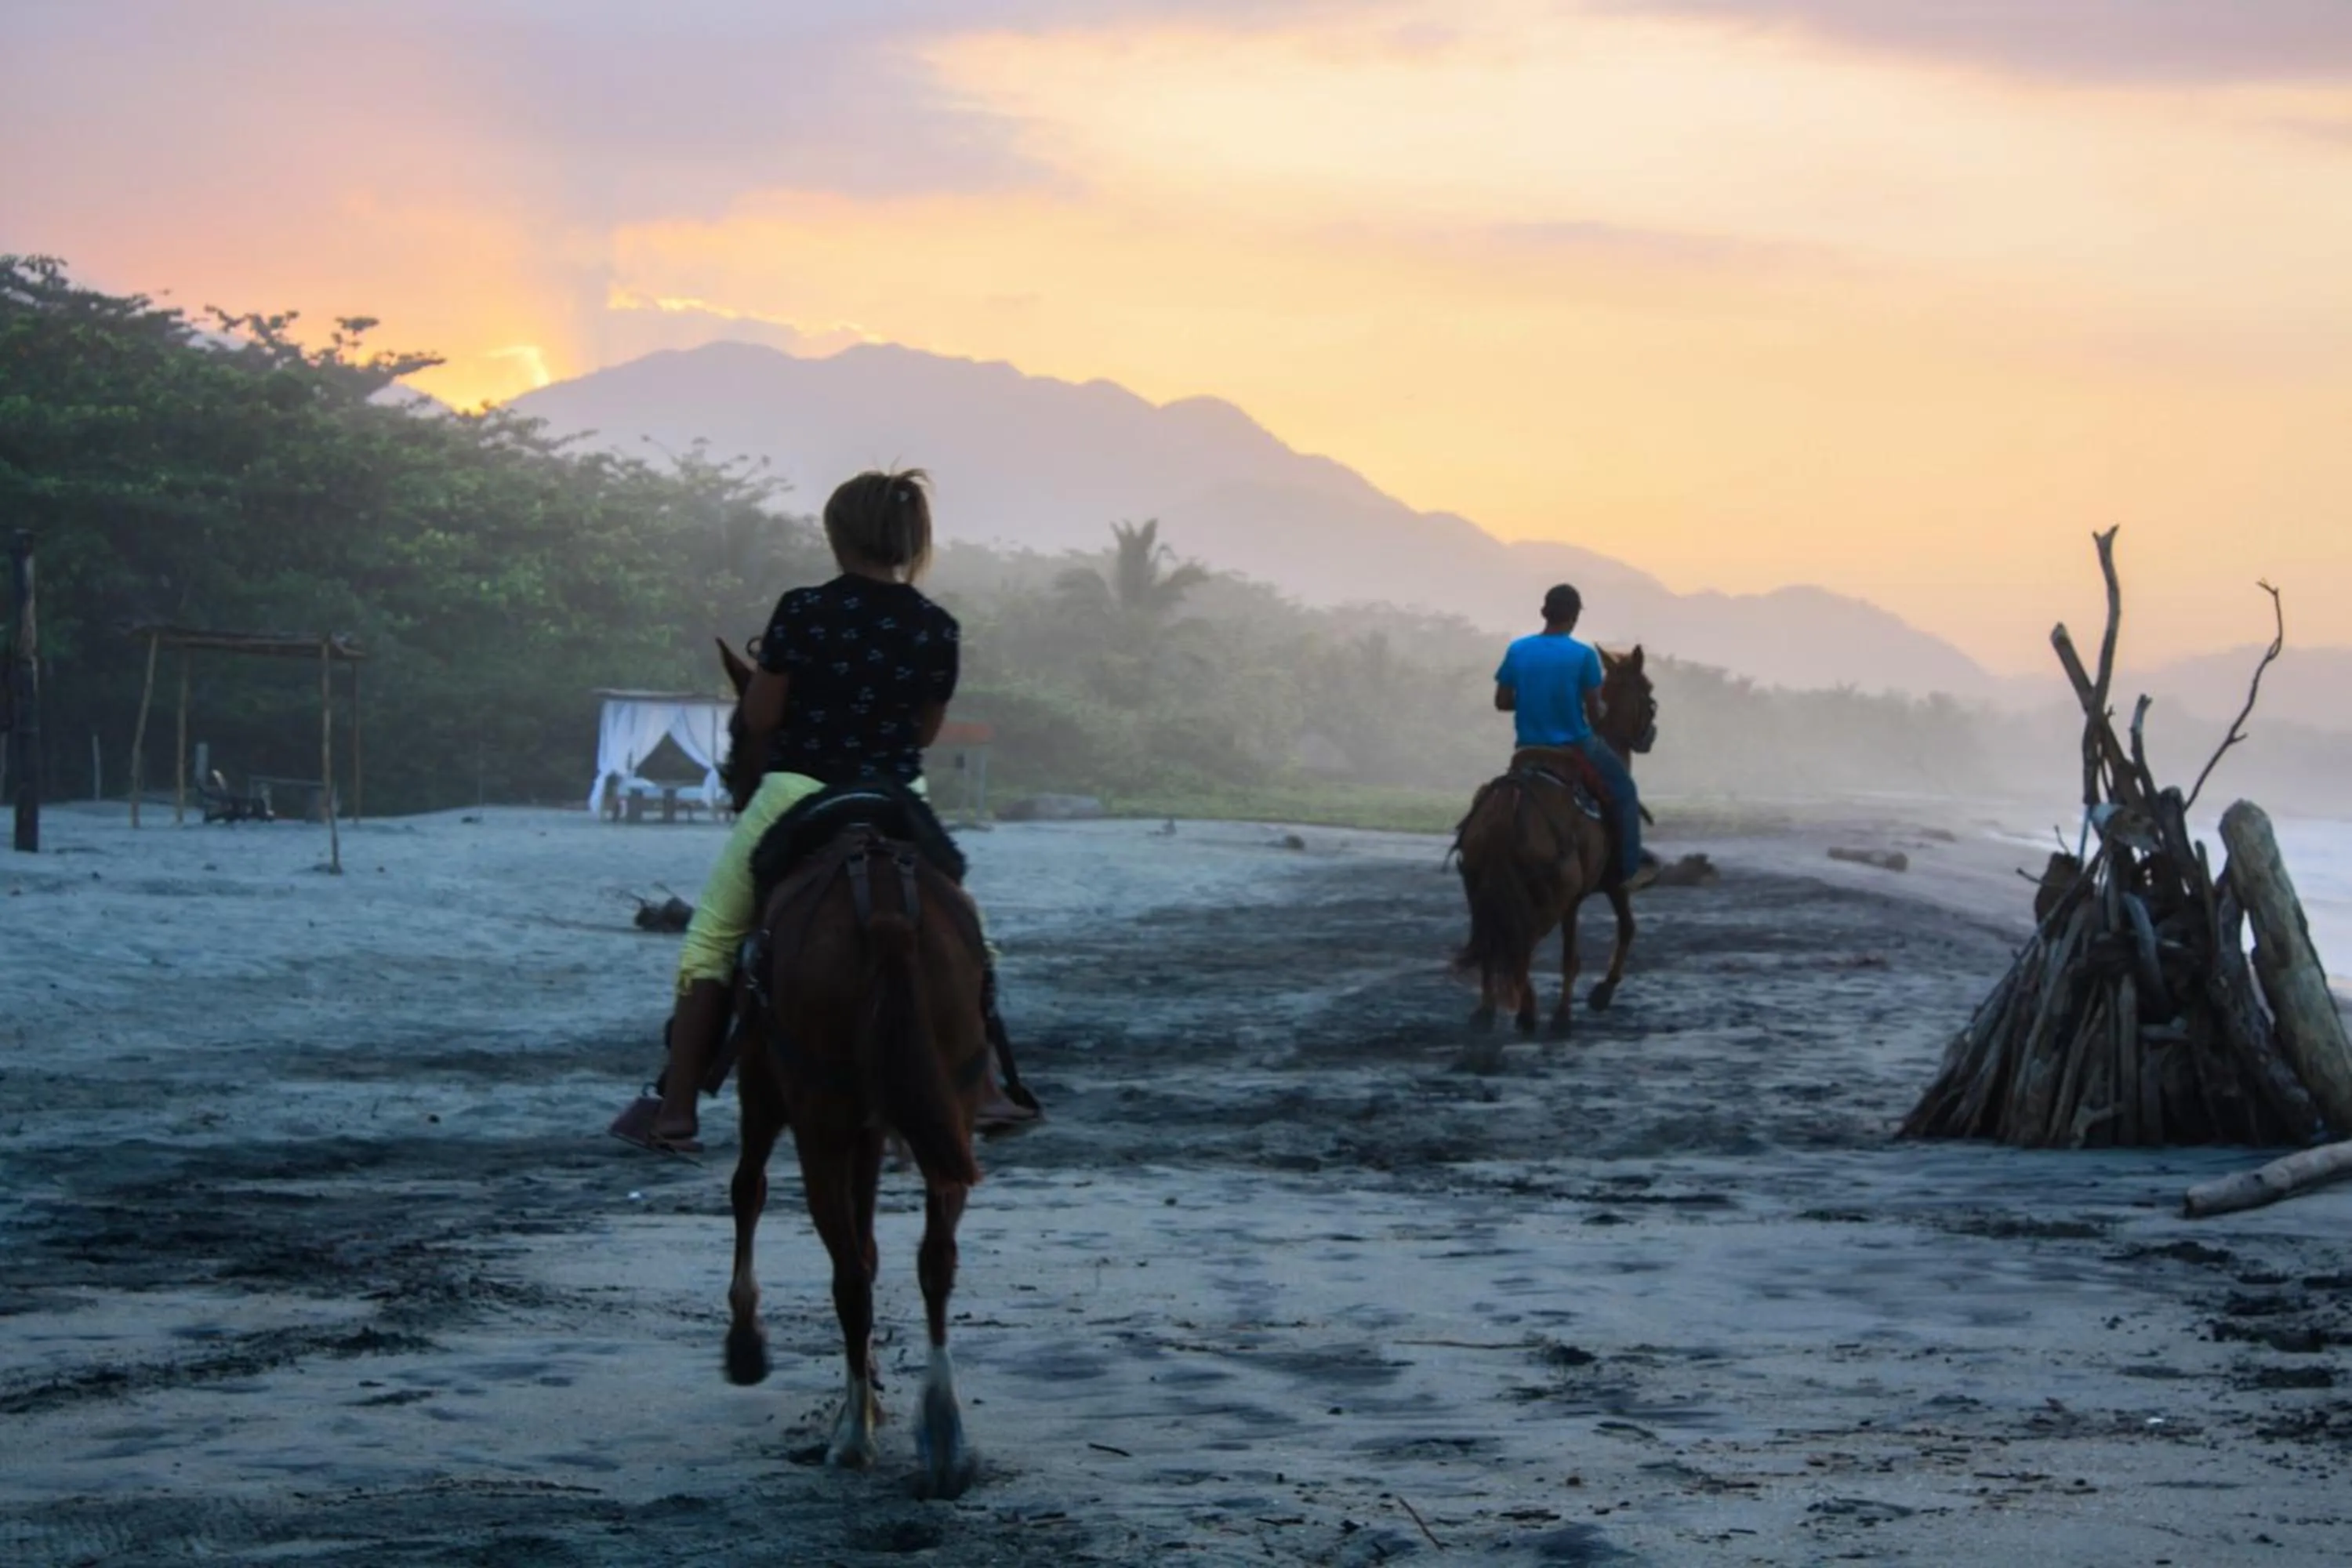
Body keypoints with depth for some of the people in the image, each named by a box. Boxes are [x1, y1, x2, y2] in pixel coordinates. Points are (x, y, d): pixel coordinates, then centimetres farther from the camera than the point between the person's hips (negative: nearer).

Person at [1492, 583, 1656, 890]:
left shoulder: (1518, 650, -5)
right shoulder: (1584, 655, -16)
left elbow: (1502, 701, 0)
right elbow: (1595, 711, -12)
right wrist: (1600, 711, 11)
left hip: (1529, 750, 4)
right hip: (1574, 746, -4)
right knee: (1623, 789, 18)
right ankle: (1630, 868, 16)